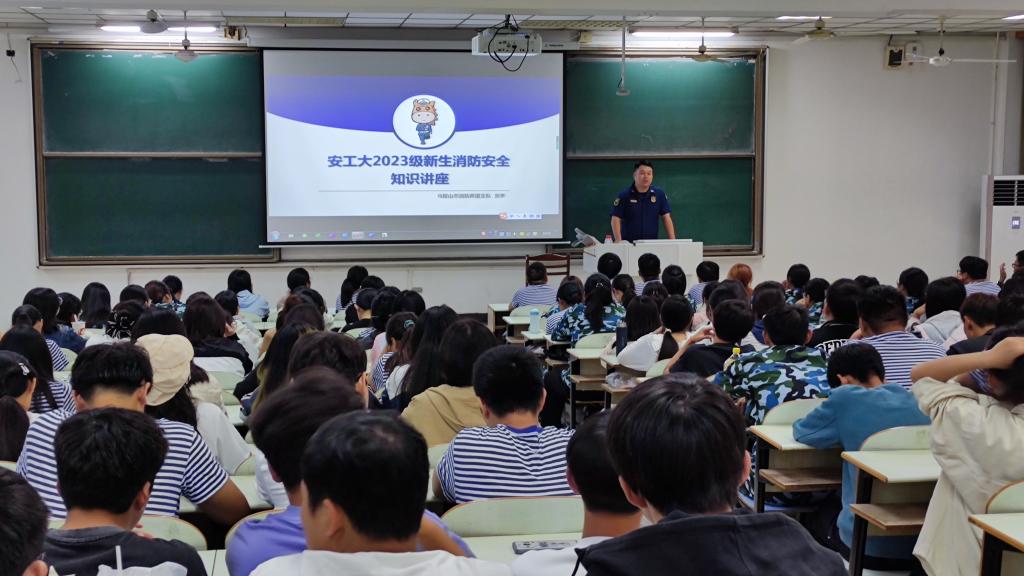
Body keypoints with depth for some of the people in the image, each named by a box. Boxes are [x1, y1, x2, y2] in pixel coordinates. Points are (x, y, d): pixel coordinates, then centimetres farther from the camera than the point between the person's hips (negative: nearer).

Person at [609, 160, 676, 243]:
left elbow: (666, 218, 4)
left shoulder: (659, 194, 4)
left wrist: (672, 241, -5)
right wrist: (619, 242, -19)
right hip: (628, 244, -2)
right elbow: (616, 219, -6)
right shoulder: (624, 196, -3)